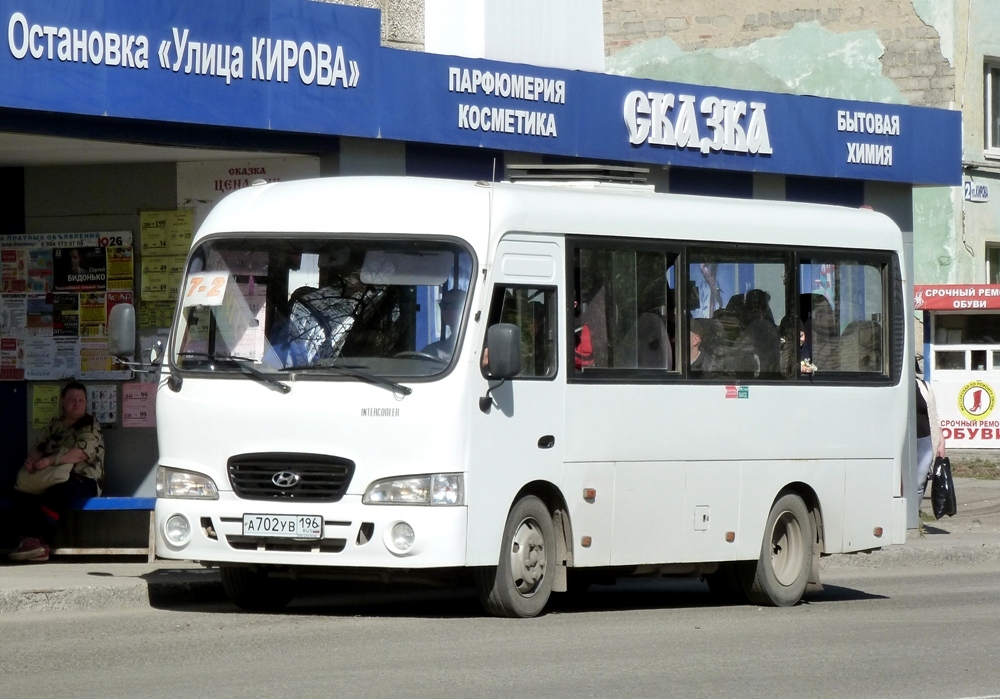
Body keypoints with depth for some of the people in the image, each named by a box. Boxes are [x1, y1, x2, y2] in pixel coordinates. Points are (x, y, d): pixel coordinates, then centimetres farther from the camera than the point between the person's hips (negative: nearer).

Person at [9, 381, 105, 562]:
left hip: (82, 481, -5)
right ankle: (29, 540, -37)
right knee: (21, 494, -24)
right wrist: (32, 459, -9)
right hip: (51, 479, 5)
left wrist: (50, 461, -21)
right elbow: (38, 447, 16)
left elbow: (81, 453, -13)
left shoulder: (90, 427, 2)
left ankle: (35, 539, -41)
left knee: (57, 495, -39)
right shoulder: (54, 426, 21)